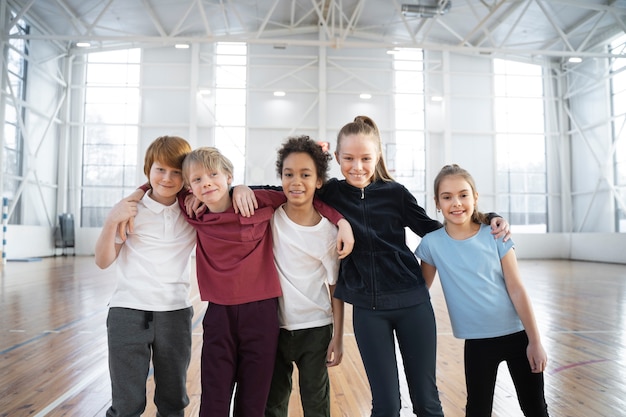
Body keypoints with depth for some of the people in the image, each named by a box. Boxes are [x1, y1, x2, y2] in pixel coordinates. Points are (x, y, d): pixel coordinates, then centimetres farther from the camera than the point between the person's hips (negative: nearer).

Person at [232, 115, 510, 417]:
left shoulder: (395, 193, -2)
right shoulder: (328, 194, -1)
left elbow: (431, 229, 9)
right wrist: (243, 188, -13)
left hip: (412, 301, 1)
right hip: (367, 309, 0)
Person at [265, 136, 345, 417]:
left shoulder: (328, 232, -10)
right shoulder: (268, 216, -8)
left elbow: (335, 288, -4)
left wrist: (338, 337, -3)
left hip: (315, 329, -1)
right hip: (274, 326, 1)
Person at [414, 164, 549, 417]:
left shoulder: (495, 236, -9)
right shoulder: (432, 243, -9)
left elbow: (516, 290, -7)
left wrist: (535, 341, -5)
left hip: (518, 334, 1)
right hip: (478, 341, 0)